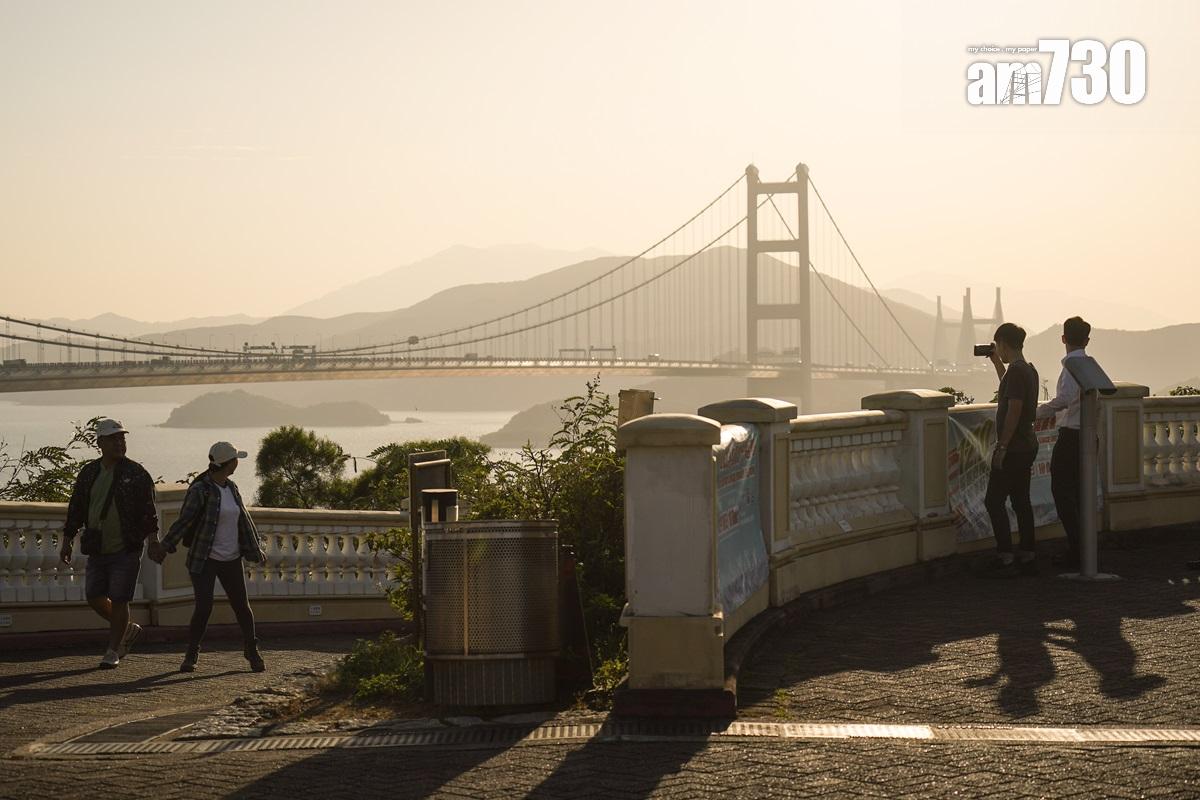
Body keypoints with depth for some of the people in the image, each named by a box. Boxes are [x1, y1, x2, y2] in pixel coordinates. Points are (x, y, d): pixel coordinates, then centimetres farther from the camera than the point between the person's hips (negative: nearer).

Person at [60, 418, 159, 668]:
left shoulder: (136, 473, -4)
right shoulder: (88, 473, 8)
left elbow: (148, 510, -6)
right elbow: (75, 509, 13)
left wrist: (153, 539, -15)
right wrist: (67, 541, 11)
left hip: (127, 551, -5)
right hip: (98, 551, 5)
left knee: (118, 600, -4)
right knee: (94, 596, 3)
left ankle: (113, 650, 9)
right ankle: (127, 629, 26)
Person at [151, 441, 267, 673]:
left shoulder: (231, 488, 9)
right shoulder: (200, 490, -12)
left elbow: (244, 521, 18)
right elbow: (184, 521, -18)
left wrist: (256, 549, 23)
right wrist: (164, 546, -29)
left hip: (231, 560, 6)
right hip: (204, 559, -6)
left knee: (241, 606, 7)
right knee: (204, 607, -14)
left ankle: (251, 650, 28)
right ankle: (191, 655, 5)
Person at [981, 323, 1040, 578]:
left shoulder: (1015, 371, -17)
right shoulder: (1029, 370, 13)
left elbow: (1013, 411, -22)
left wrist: (1002, 447, -21)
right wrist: (997, 364, 33)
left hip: (1013, 449, -9)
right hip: (1027, 446, 9)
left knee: (994, 501, -6)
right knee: (1021, 501, 12)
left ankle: (1006, 559, -9)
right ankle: (1027, 557, 14)